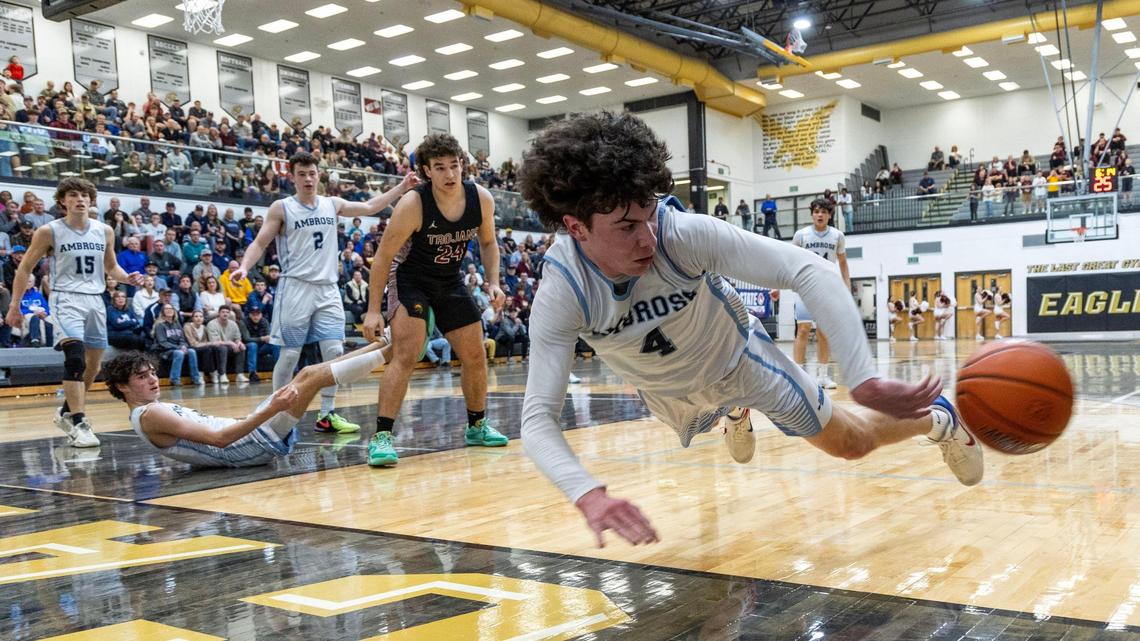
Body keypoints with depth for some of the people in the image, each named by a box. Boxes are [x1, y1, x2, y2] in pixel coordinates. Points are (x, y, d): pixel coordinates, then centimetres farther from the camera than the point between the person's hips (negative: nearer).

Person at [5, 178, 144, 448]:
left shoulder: (104, 231, 6)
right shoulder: (49, 231, -5)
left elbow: (111, 267, 18)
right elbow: (25, 267, 2)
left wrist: (127, 278, -4)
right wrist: (15, 305, 0)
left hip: (95, 300, 5)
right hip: (66, 299, -5)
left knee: (93, 365, 13)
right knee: (75, 357, -24)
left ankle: (66, 412, 34)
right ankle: (79, 424, -23)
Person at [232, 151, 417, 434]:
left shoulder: (333, 204, 12)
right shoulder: (281, 208, 0)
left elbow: (370, 207, 18)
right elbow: (260, 243, -2)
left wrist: (402, 187, 13)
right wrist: (244, 267, -19)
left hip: (328, 289, 4)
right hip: (296, 288, -4)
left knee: (335, 351, -2)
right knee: (290, 354, -3)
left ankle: (326, 414, 8)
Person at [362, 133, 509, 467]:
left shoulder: (481, 198, -14)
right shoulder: (413, 204, -26)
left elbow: (487, 242, 6)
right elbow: (384, 255, -18)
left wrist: (493, 282, -7)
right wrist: (373, 309, -20)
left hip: (451, 282, 5)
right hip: (410, 280, -5)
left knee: (475, 356, 8)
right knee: (405, 356, -21)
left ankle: (477, 426, 28)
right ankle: (381, 437, -18)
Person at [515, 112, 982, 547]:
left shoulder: (684, 234, -39)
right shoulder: (559, 297, -35)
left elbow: (810, 270, -42)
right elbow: (537, 418, -38)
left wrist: (864, 378, -54)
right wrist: (588, 495, -57)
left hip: (740, 357, -2)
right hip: (671, 393, 2)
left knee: (851, 442, 10)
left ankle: (939, 421, 40)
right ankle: (736, 414, 70)